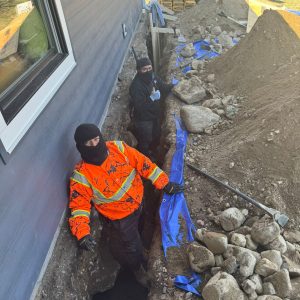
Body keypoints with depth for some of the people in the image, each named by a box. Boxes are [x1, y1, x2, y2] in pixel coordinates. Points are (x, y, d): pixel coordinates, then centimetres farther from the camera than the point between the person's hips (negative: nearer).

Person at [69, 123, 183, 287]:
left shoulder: (118, 147, -18)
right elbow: (79, 205, -22)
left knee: (138, 232, 32)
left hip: (139, 202, 4)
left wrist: (164, 183, -12)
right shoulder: (81, 175, -26)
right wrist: (82, 234, -35)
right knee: (130, 249, 17)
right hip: (119, 218, -3)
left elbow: (143, 163, -13)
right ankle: (138, 269, 51)